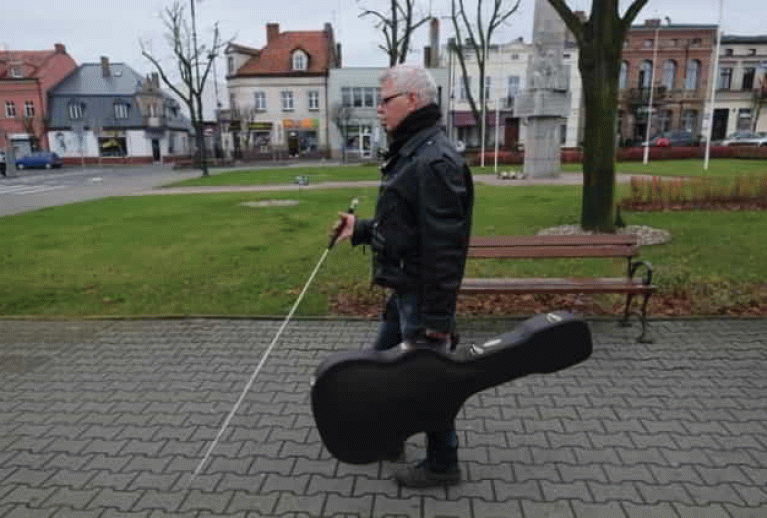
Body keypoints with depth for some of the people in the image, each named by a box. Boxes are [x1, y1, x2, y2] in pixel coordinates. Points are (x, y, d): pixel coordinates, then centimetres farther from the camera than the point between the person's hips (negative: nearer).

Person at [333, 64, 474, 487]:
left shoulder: (435, 161, -22)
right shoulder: (409, 153, 12)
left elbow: (443, 246, -26)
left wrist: (437, 316, -25)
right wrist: (360, 230, 9)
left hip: (423, 294, -10)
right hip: (403, 290, 10)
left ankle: (442, 464, 27)